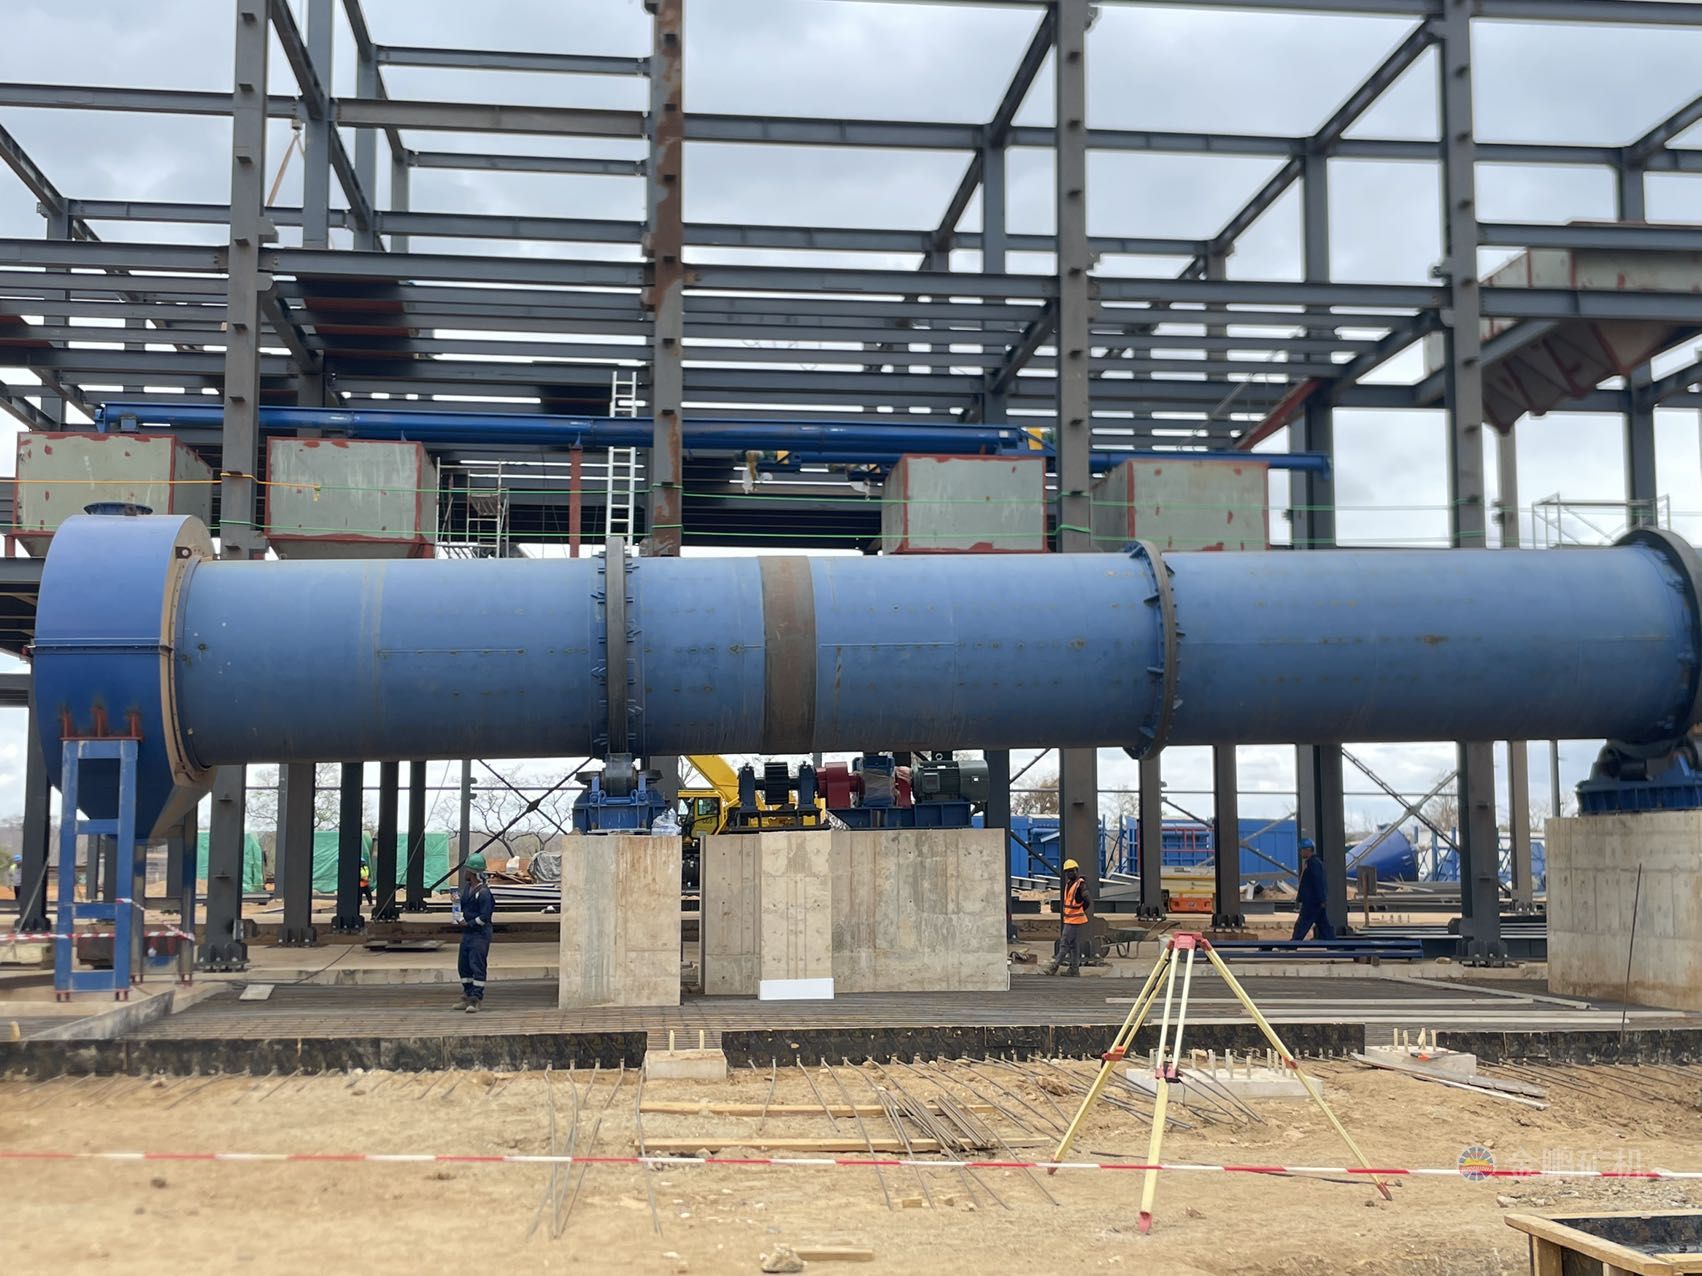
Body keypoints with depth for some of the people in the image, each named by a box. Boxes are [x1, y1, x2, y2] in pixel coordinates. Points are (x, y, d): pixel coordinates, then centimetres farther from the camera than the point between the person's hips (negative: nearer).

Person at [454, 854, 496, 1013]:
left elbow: (484, 916, -18)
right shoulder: (466, 888, 11)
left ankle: (476, 1001, -7)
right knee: (463, 965, 14)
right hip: (467, 933, 10)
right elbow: (461, 905, 19)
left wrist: (469, 924, -12)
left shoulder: (483, 892, -17)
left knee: (477, 966, -9)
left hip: (480, 934, -9)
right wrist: (460, 918, -1)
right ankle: (468, 997, 24)